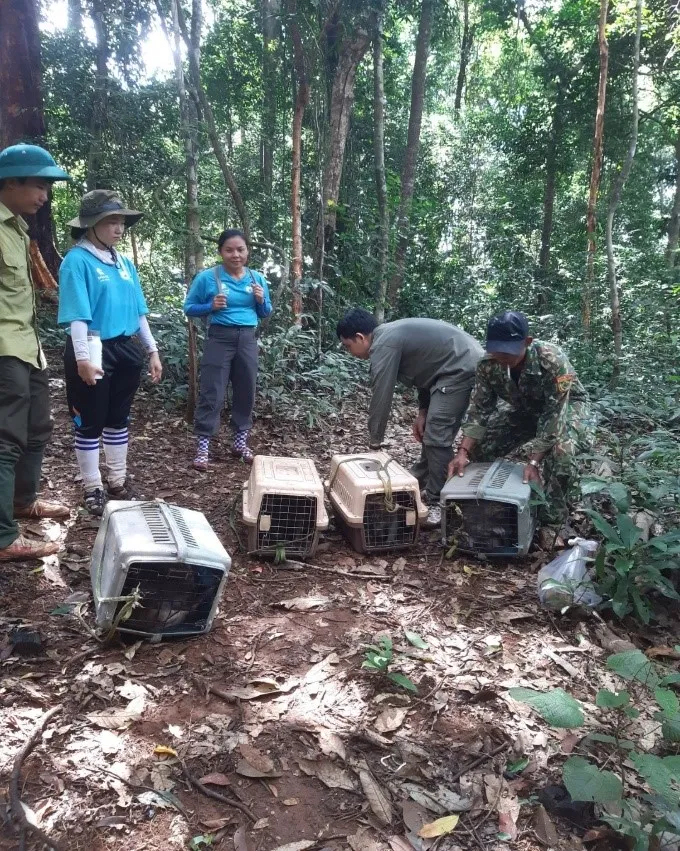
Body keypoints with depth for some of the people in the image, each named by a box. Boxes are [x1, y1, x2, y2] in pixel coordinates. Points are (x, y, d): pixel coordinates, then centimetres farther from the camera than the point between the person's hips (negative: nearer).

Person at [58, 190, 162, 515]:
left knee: (118, 419, 15)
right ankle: (93, 490, 16)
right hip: (94, 352, -7)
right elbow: (77, 315, -18)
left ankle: (118, 482, 28)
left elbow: (138, 311, 14)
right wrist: (82, 358, -25)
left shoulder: (124, 263, 11)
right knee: (90, 423, 4)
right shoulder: (77, 260, -10)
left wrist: (152, 350, 12)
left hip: (126, 350, 7)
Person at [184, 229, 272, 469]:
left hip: (248, 339, 4)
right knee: (212, 394, -5)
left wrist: (261, 300, -6)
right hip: (219, 338, -4)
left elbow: (265, 313, 15)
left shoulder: (257, 278, 7)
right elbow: (189, 308, 1)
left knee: (246, 392, 11)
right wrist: (211, 307, -16)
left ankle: (240, 442, 25)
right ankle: (202, 447, 2)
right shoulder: (207, 277, -4)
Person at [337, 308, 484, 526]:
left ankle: (437, 502, -8)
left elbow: (381, 396, -16)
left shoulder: (383, 345, -16)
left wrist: (374, 443, -7)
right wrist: (422, 412, 16)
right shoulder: (390, 335, 15)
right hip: (459, 365, 11)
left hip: (461, 367, -11)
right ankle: (422, 480, 33)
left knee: (437, 434, -13)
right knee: (430, 427, 19)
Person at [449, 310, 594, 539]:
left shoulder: (553, 360, -37)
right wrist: (463, 453, -30)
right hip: (525, 409, 5)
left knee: (561, 452, -34)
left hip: (567, 406, -5)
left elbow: (554, 415, -35)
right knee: (480, 446, -10)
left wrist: (534, 461, -40)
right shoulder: (488, 365, -24)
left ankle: (553, 523, -13)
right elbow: (479, 410, -18)